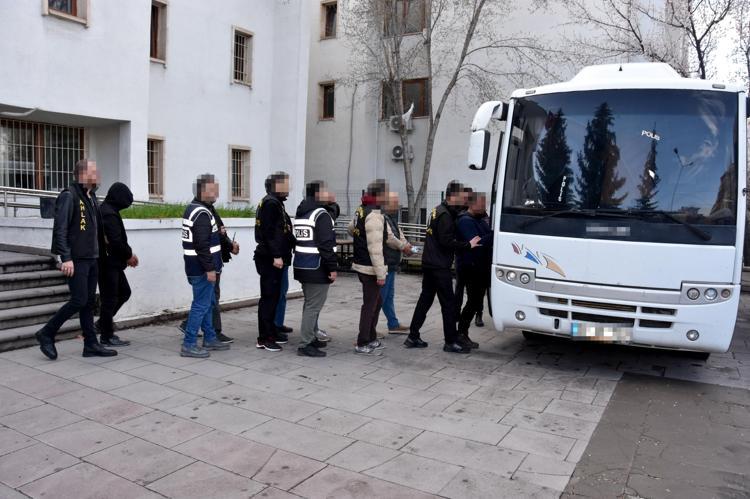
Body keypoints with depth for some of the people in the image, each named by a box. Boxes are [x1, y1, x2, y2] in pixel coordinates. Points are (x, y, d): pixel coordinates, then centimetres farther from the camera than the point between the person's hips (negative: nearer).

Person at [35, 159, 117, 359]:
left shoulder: (91, 197, 15)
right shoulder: (69, 196, -11)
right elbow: (60, 229, -18)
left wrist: (99, 251, 17)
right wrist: (66, 258, -23)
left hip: (92, 258, 8)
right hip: (76, 259, -8)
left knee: (89, 302, 10)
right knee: (79, 300, -7)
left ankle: (91, 344, 15)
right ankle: (47, 334, 11)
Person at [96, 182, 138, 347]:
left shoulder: (107, 211, 14)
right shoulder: (109, 214, -19)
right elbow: (116, 241, -23)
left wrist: (128, 254, 9)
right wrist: (129, 255, -8)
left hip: (112, 262, 10)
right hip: (108, 263, -10)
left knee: (124, 292, 18)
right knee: (109, 298, -1)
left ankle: (103, 323, 27)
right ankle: (107, 336, 9)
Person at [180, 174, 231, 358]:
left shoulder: (193, 208, 14)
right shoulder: (202, 213, -19)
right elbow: (202, 245, -25)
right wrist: (209, 268, -22)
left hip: (196, 266, 11)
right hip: (201, 268, -11)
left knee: (209, 303, 18)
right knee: (201, 305, -4)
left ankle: (210, 339, 28)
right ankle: (189, 345, 1)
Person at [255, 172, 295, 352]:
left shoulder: (276, 203, 19)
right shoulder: (270, 203, -13)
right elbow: (269, 232, -21)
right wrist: (276, 255, -24)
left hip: (272, 258, 10)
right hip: (270, 260, -10)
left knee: (273, 296, 16)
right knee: (269, 298, -6)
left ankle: (271, 331, 26)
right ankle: (264, 338, 0)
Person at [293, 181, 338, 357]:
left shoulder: (301, 212, 15)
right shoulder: (321, 214, -15)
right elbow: (326, 244, -21)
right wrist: (332, 268, -18)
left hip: (303, 266, 10)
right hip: (317, 268, -10)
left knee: (309, 303, 20)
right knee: (314, 306, -5)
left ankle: (310, 338, 30)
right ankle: (305, 345, -3)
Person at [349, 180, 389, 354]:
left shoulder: (360, 211, 9)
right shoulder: (374, 216, -21)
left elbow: (351, 228, 28)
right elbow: (375, 248, -24)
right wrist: (381, 274, -21)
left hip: (360, 264, 10)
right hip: (370, 268, -10)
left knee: (377, 301, 20)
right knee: (370, 305, 2)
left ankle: (371, 339, 30)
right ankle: (362, 343, 12)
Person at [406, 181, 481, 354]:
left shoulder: (439, 210, 15)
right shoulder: (445, 215, -16)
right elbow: (447, 241, -22)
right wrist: (468, 244, -16)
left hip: (429, 264, 10)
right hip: (439, 266, -10)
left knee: (425, 299, 13)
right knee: (449, 302, -2)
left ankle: (413, 337, 18)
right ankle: (451, 342, 5)